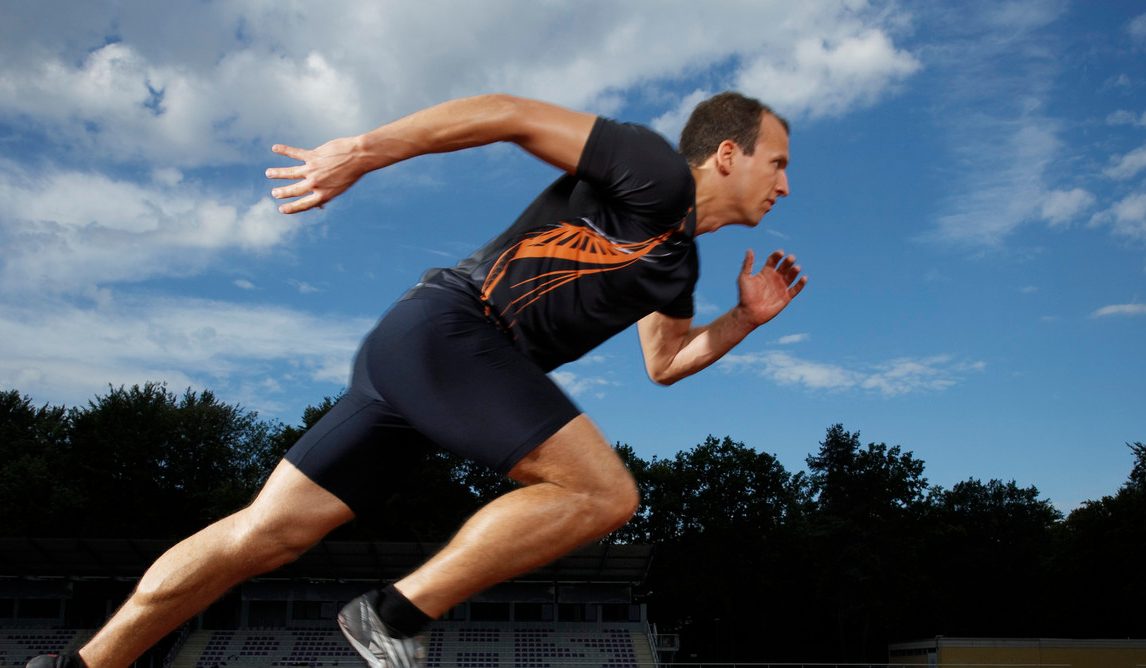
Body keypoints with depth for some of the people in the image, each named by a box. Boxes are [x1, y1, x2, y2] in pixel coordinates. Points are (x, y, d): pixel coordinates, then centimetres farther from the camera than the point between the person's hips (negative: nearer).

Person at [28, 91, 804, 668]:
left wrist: (747, 318, 20)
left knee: (267, 532, 7)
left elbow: (665, 363, 32)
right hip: (446, 327, -9)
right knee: (604, 492, -14)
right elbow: (515, 114, -9)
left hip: (410, 352, 9)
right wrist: (367, 149, -15)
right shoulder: (656, 175, -4)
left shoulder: (675, 262, 23)